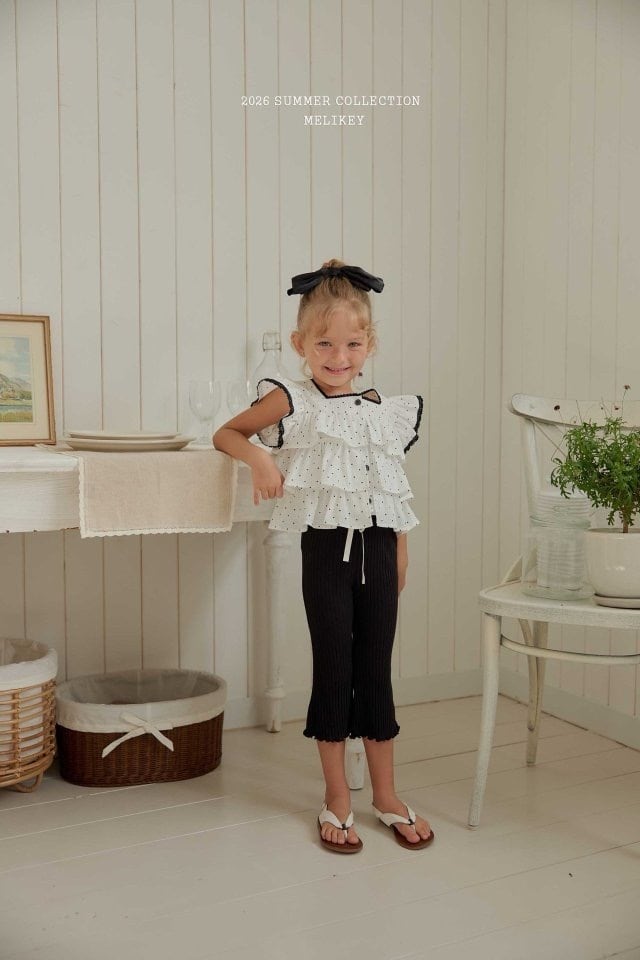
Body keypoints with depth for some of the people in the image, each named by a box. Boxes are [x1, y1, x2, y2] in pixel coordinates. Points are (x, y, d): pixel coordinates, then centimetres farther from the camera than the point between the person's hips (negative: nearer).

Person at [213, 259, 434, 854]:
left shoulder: (386, 410, 7)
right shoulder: (293, 401, -3)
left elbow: (394, 488, 13)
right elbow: (226, 433, 3)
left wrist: (400, 555, 12)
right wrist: (258, 458, -16)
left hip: (376, 547, 3)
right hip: (326, 546, -3)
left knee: (376, 670, 11)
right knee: (333, 669, 4)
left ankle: (385, 795, 25)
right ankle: (337, 799, 21)